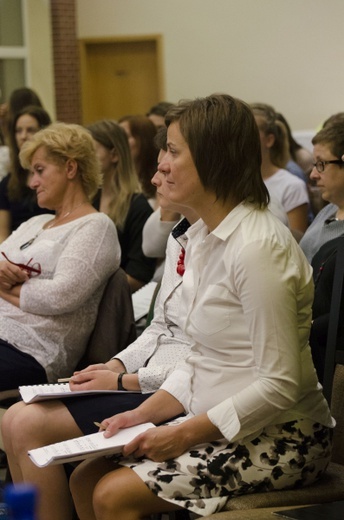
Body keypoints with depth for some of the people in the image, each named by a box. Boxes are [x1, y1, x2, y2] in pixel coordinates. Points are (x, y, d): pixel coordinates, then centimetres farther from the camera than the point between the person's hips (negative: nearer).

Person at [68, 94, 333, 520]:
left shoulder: (257, 247, -21)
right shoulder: (202, 237, 9)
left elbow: (279, 386, -23)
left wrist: (186, 433, -18)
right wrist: (143, 415, 4)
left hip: (279, 437, -9)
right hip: (217, 426, 9)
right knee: (85, 478, 0)